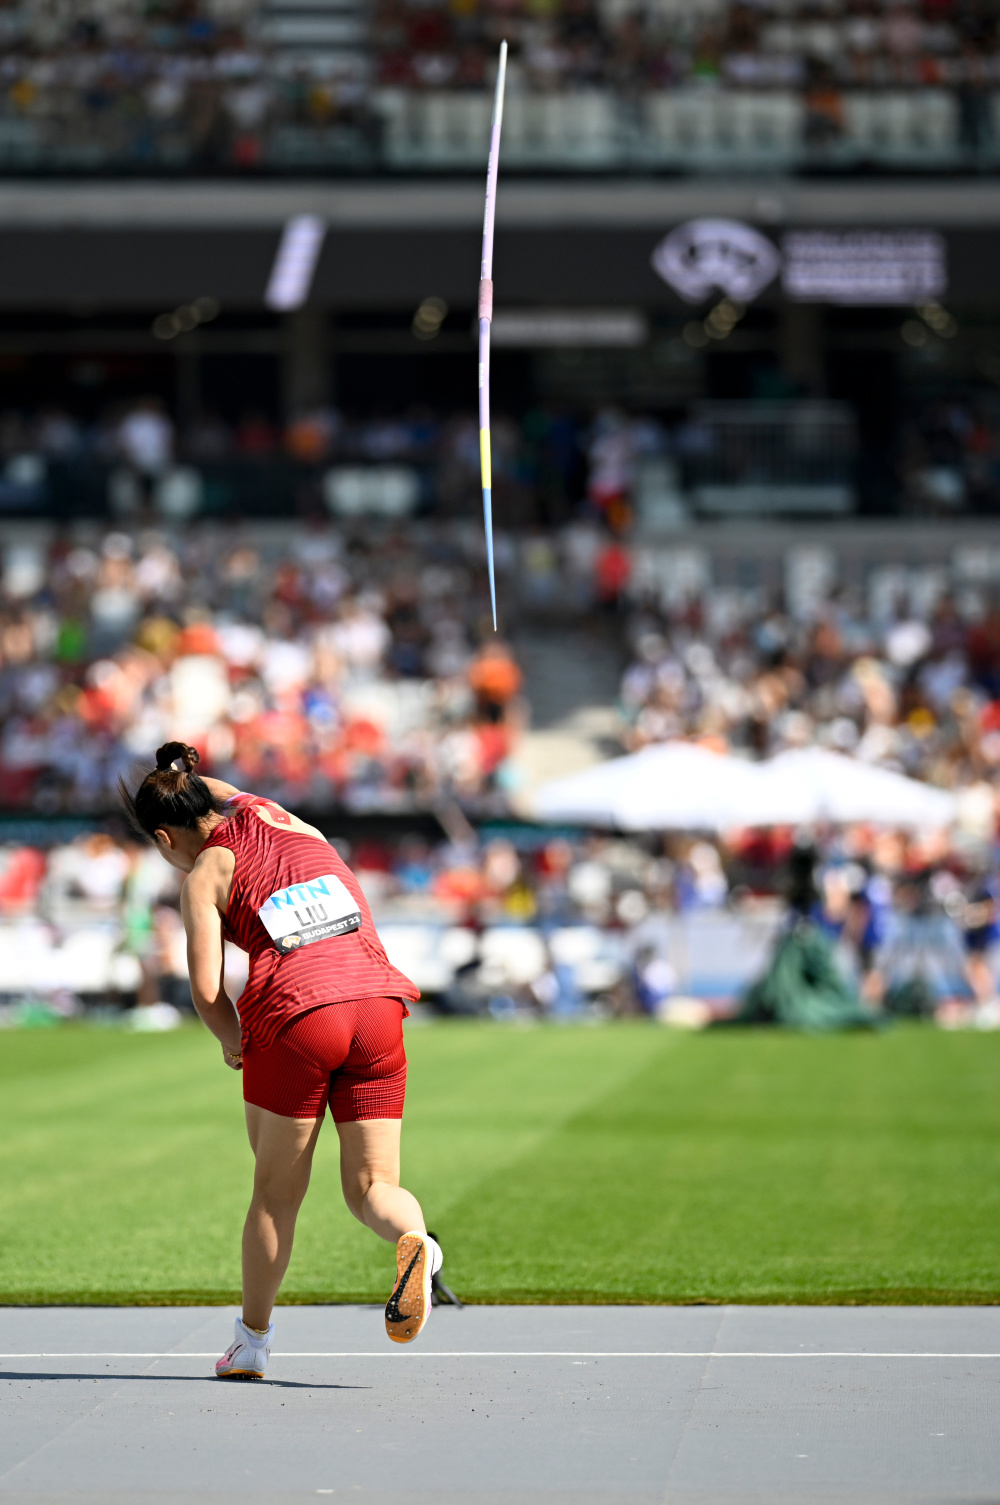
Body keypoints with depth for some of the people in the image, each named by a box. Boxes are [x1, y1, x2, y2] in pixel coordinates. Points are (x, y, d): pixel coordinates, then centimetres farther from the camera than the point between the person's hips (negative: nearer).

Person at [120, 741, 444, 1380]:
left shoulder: (204, 876, 5)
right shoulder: (275, 814, 19)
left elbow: (207, 991, -1)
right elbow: (231, 795, 46)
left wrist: (233, 1042, 14)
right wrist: (185, 778, 54)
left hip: (295, 1016, -4)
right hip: (377, 1004, 4)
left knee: (277, 1191, 11)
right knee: (372, 1185, 6)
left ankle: (253, 1340, 22)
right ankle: (416, 1242, -27)